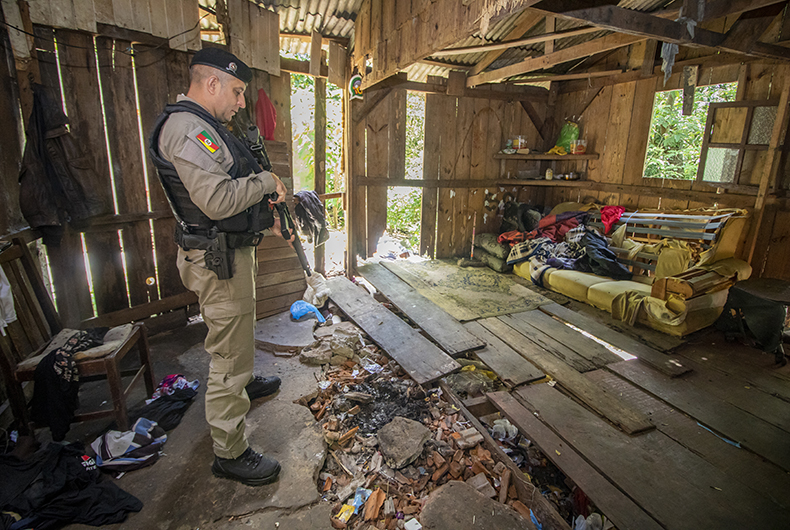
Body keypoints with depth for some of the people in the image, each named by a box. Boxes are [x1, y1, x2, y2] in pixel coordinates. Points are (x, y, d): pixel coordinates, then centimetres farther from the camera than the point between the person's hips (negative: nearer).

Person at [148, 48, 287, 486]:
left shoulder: (201, 126, 16)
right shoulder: (187, 128, -19)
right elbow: (218, 200, -30)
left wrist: (264, 199, 7)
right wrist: (265, 182, -14)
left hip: (230, 255, 11)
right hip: (219, 262, -11)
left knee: (236, 339, 30)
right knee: (229, 354, -2)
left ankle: (243, 383, 55)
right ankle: (230, 454, 14)